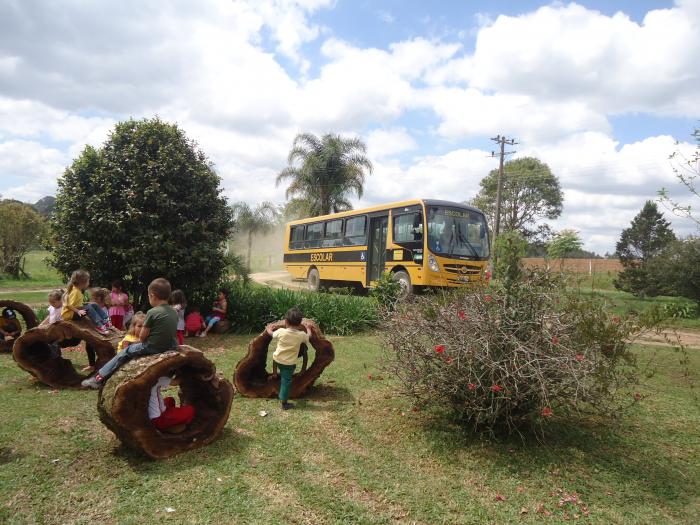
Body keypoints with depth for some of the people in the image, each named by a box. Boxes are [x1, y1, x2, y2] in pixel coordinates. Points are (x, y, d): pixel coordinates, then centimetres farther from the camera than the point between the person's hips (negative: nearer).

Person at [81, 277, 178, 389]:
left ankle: (99, 378, 26)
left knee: (124, 353, 16)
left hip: (152, 347, -6)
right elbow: (166, 332, 10)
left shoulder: (152, 312, -14)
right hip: (171, 347, 6)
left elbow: (142, 337, -9)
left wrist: (141, 341, 13)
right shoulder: (174, 312, 4)